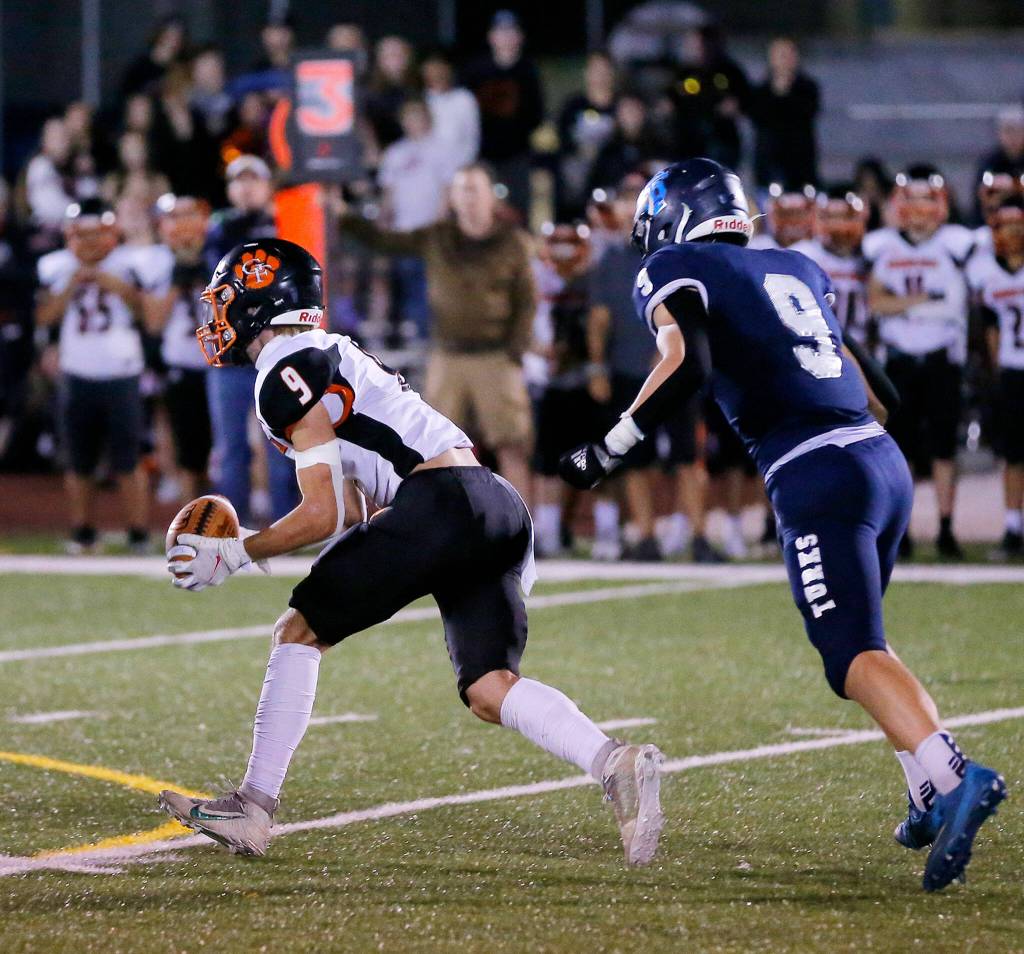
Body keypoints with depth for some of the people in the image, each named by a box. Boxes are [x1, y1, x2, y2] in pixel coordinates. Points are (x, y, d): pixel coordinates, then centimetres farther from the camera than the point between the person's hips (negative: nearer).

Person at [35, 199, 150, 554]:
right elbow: (45, 317, -2)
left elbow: (146, 310, -6)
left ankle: (138, 533, 1)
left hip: (121, 374, -2)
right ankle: (82, 532, 15)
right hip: (77, 375, 2)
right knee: (79, 462, 6)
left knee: (127, 461, -4)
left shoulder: (130, 264, -2)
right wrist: (71, 287, -13)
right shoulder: (56, 267, 2)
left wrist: (115, 285, -16)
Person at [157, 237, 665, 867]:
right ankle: (616, 764, -18)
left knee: (300, 631, 3)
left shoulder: (287, 374, -1)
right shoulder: (331, 355, 29)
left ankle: (253, 807, 2)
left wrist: (232, 556, 5)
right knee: (489, 690, 3)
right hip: (499, 505, 9)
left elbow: (322, 517, -4)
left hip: (443, 502, -9)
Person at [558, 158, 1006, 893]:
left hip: (815, 476, -7)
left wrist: (609, 450, -9)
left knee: (856, 656, -12)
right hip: (884, 459, 7)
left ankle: (950, 776, -34)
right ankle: (932, 801, 13)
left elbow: (687, 363, -15)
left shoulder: (675, 275, 4)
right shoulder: (798, 271, 24)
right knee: (859, 640, 22)